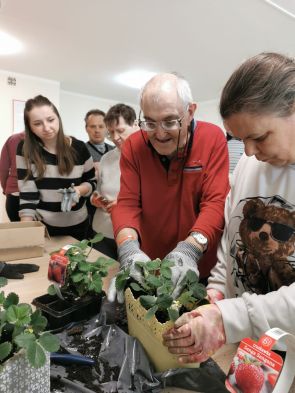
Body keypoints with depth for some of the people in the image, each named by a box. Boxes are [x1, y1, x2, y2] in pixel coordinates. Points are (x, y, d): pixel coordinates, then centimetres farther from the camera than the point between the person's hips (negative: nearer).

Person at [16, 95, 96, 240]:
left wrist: (79, 190, -18)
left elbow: (92, 182, 3)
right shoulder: (25, 150, -9)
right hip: (42, 226, -1)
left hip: (77, 225, 1)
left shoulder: (78, 147, -7)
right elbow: (27, 196, -11)